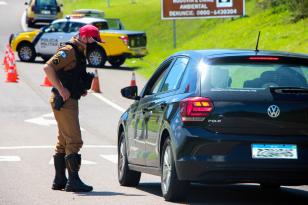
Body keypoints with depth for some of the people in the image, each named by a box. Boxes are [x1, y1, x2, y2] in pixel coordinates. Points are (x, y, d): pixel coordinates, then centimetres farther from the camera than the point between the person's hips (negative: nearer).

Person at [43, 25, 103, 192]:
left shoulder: (79, 53, 16)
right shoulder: (69, 51, -14)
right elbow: (48, 67, -23)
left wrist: (81, 89, 11)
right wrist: (61, 90, -24)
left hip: (70, 101, 10)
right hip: (64, 101, -10)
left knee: (63, 141, 13)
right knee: (74, 141, -11)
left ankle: (59, 180, 19)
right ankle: (73, 181, -12)